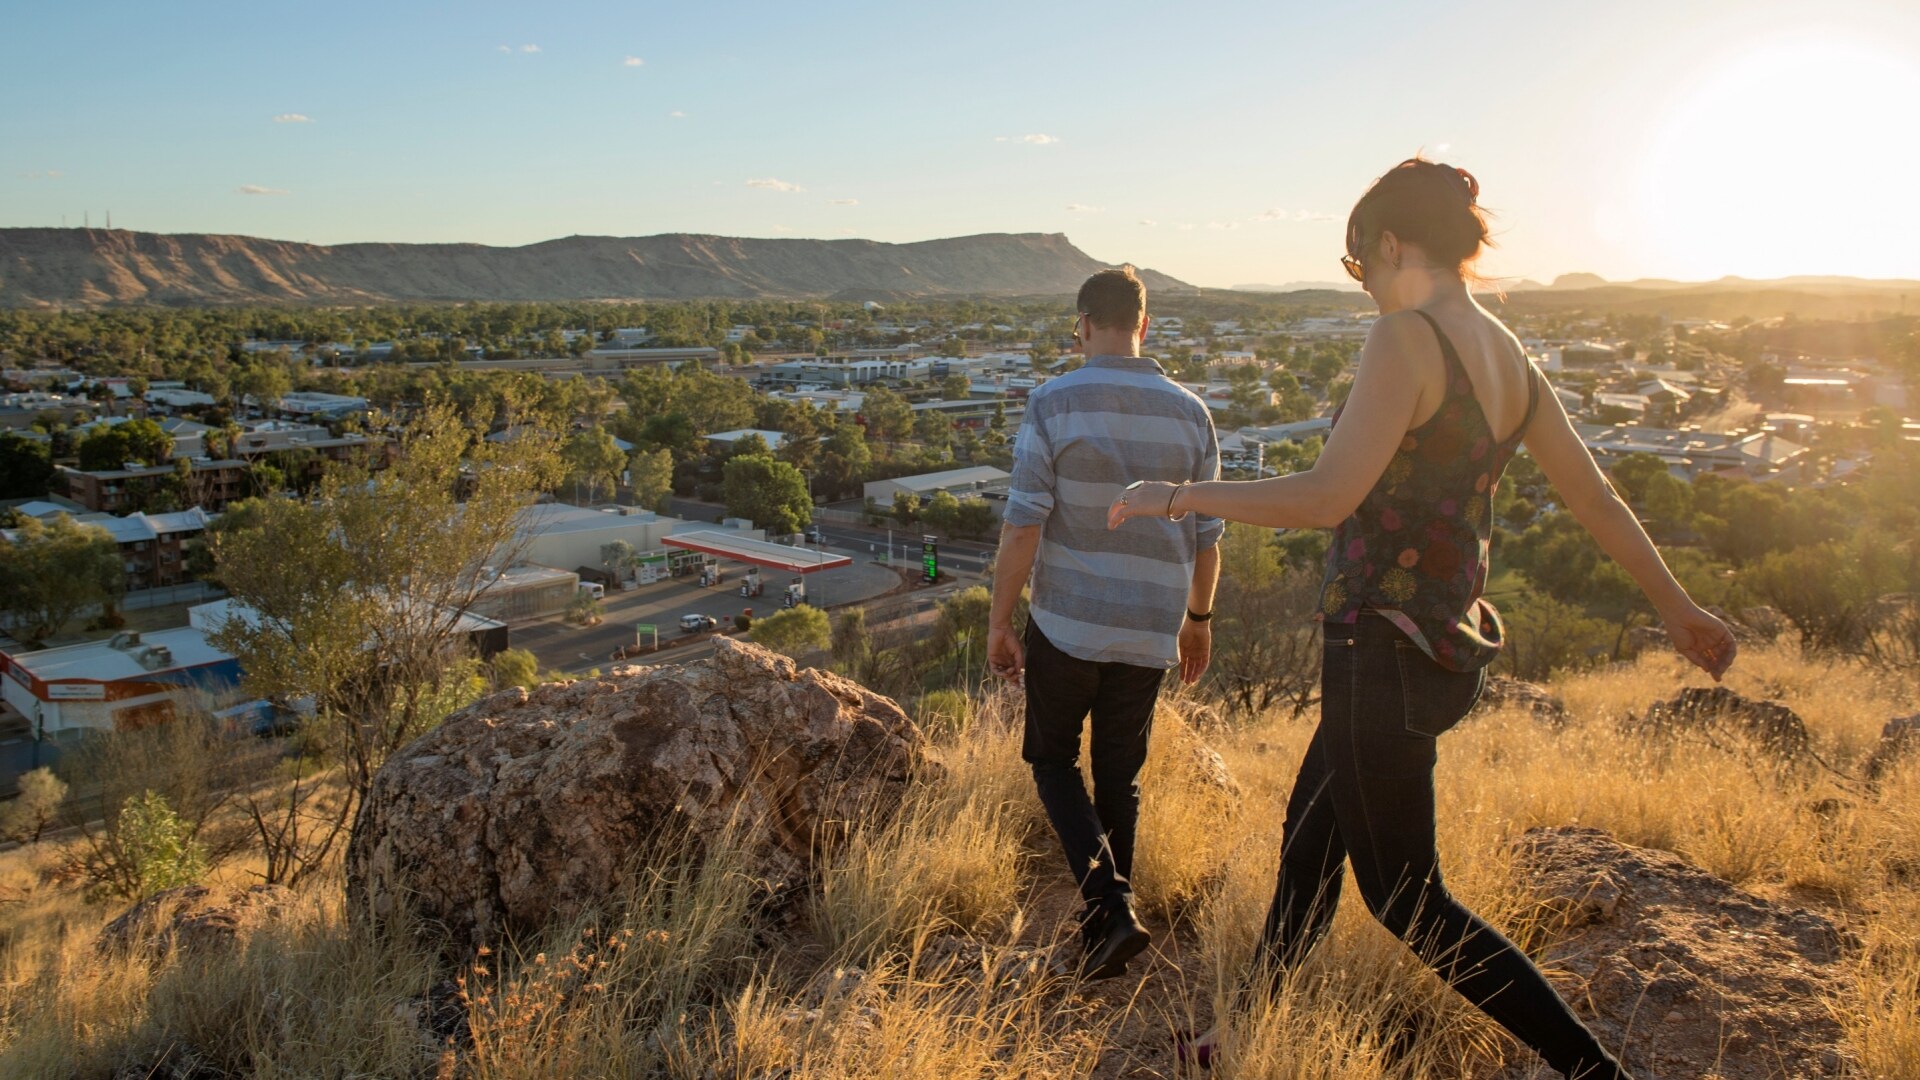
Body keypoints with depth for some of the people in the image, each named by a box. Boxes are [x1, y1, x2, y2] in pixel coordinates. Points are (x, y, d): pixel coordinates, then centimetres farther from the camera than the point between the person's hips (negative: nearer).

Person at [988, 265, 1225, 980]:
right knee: (1120, 777, 17)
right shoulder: (1189, 413, 1)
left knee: (1052, 760, 16)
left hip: (1065, 626, -3)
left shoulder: (1053, 405, -10)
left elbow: (1023, 527, -14)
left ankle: (1110, 908, 0)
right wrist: (1197, 619, 21)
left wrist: (998, 621, -3)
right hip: (1150, 633, 3)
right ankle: (1106, 928, 26)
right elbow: (1205, 538, 6)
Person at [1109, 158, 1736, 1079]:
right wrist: (1676, 607, 26)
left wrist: (1175, 496, -16)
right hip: (1447, 643, 9)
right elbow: (1595, 498, 14)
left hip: (1384, 648, -9)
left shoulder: (1409, 339, -18)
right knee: (1307, 837, 22)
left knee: (1404, 897, 7)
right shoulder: (1507, 355, 7)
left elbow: (1327, 498, -27)